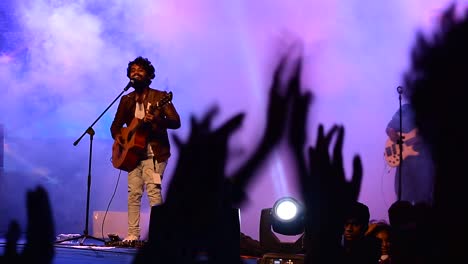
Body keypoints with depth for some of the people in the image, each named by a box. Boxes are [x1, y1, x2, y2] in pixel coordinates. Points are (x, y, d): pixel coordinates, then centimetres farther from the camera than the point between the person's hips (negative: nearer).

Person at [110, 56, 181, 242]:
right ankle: (133, 234, 5)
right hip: (133, 153, 5)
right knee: (133, 193, 2)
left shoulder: (160, 97, -2)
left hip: (154, 153, -5)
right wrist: (117, 136, -2)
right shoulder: (126, 100, 12)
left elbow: (176, 122, -11)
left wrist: (156, 120, -29)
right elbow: (116, 124, 21)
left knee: (153, 190, -15)